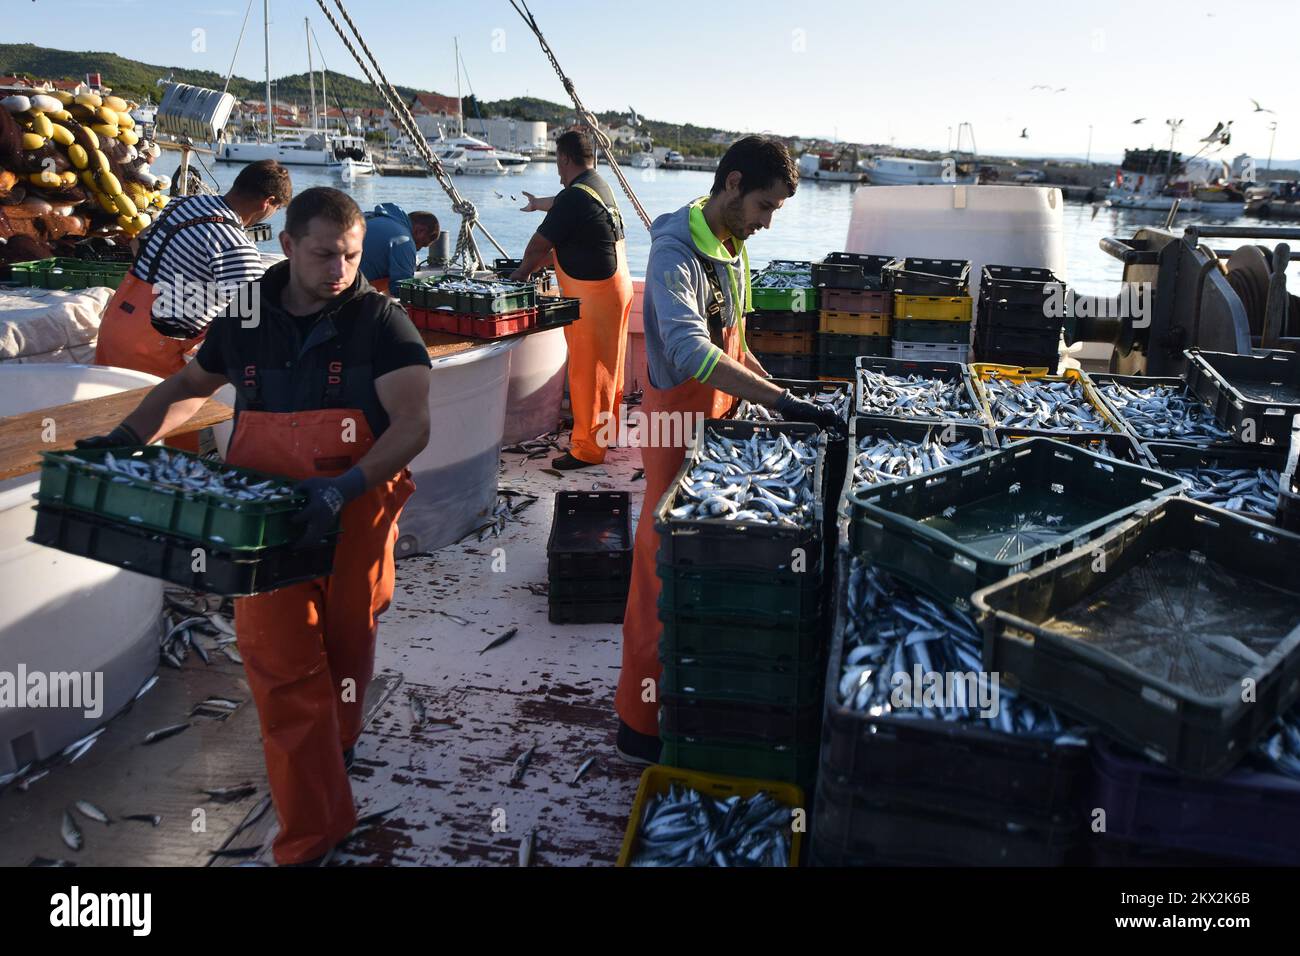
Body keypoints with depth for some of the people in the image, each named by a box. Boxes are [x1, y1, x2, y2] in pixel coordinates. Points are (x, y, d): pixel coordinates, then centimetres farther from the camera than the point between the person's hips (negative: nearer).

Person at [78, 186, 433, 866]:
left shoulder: (381, 321, -7)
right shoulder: (244, 322, 5)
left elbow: (413, 424, -18)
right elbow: (189, 385, 23)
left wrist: (343, 487, -32)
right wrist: (130, 437, 6)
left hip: (354, 519, -2)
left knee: (345, 649, 17)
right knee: (280, 668, -2)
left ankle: (336, 743, 49)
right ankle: (309, 839, 7)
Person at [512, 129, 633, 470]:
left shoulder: (574, 197, -18)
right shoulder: (600, 187, 12)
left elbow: (539, 245, -11)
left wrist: (519, 274, 6)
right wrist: (538, 204, 46)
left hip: (593, 295, -10)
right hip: (616, 286, 10)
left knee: (587, 372, -5)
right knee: (606, 366, 19)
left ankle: (587, 448, 1)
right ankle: (607, 428, 32)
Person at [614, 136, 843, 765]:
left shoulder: (731, 248, 11)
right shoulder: (676, 252, -20)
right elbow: (691, 351, -35)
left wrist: (772, 392, 10)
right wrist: (782, 401, -39)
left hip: (720, 419, 9)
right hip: (679, 426, -9)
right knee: (663, 571, -1)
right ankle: (640, 724, 11)